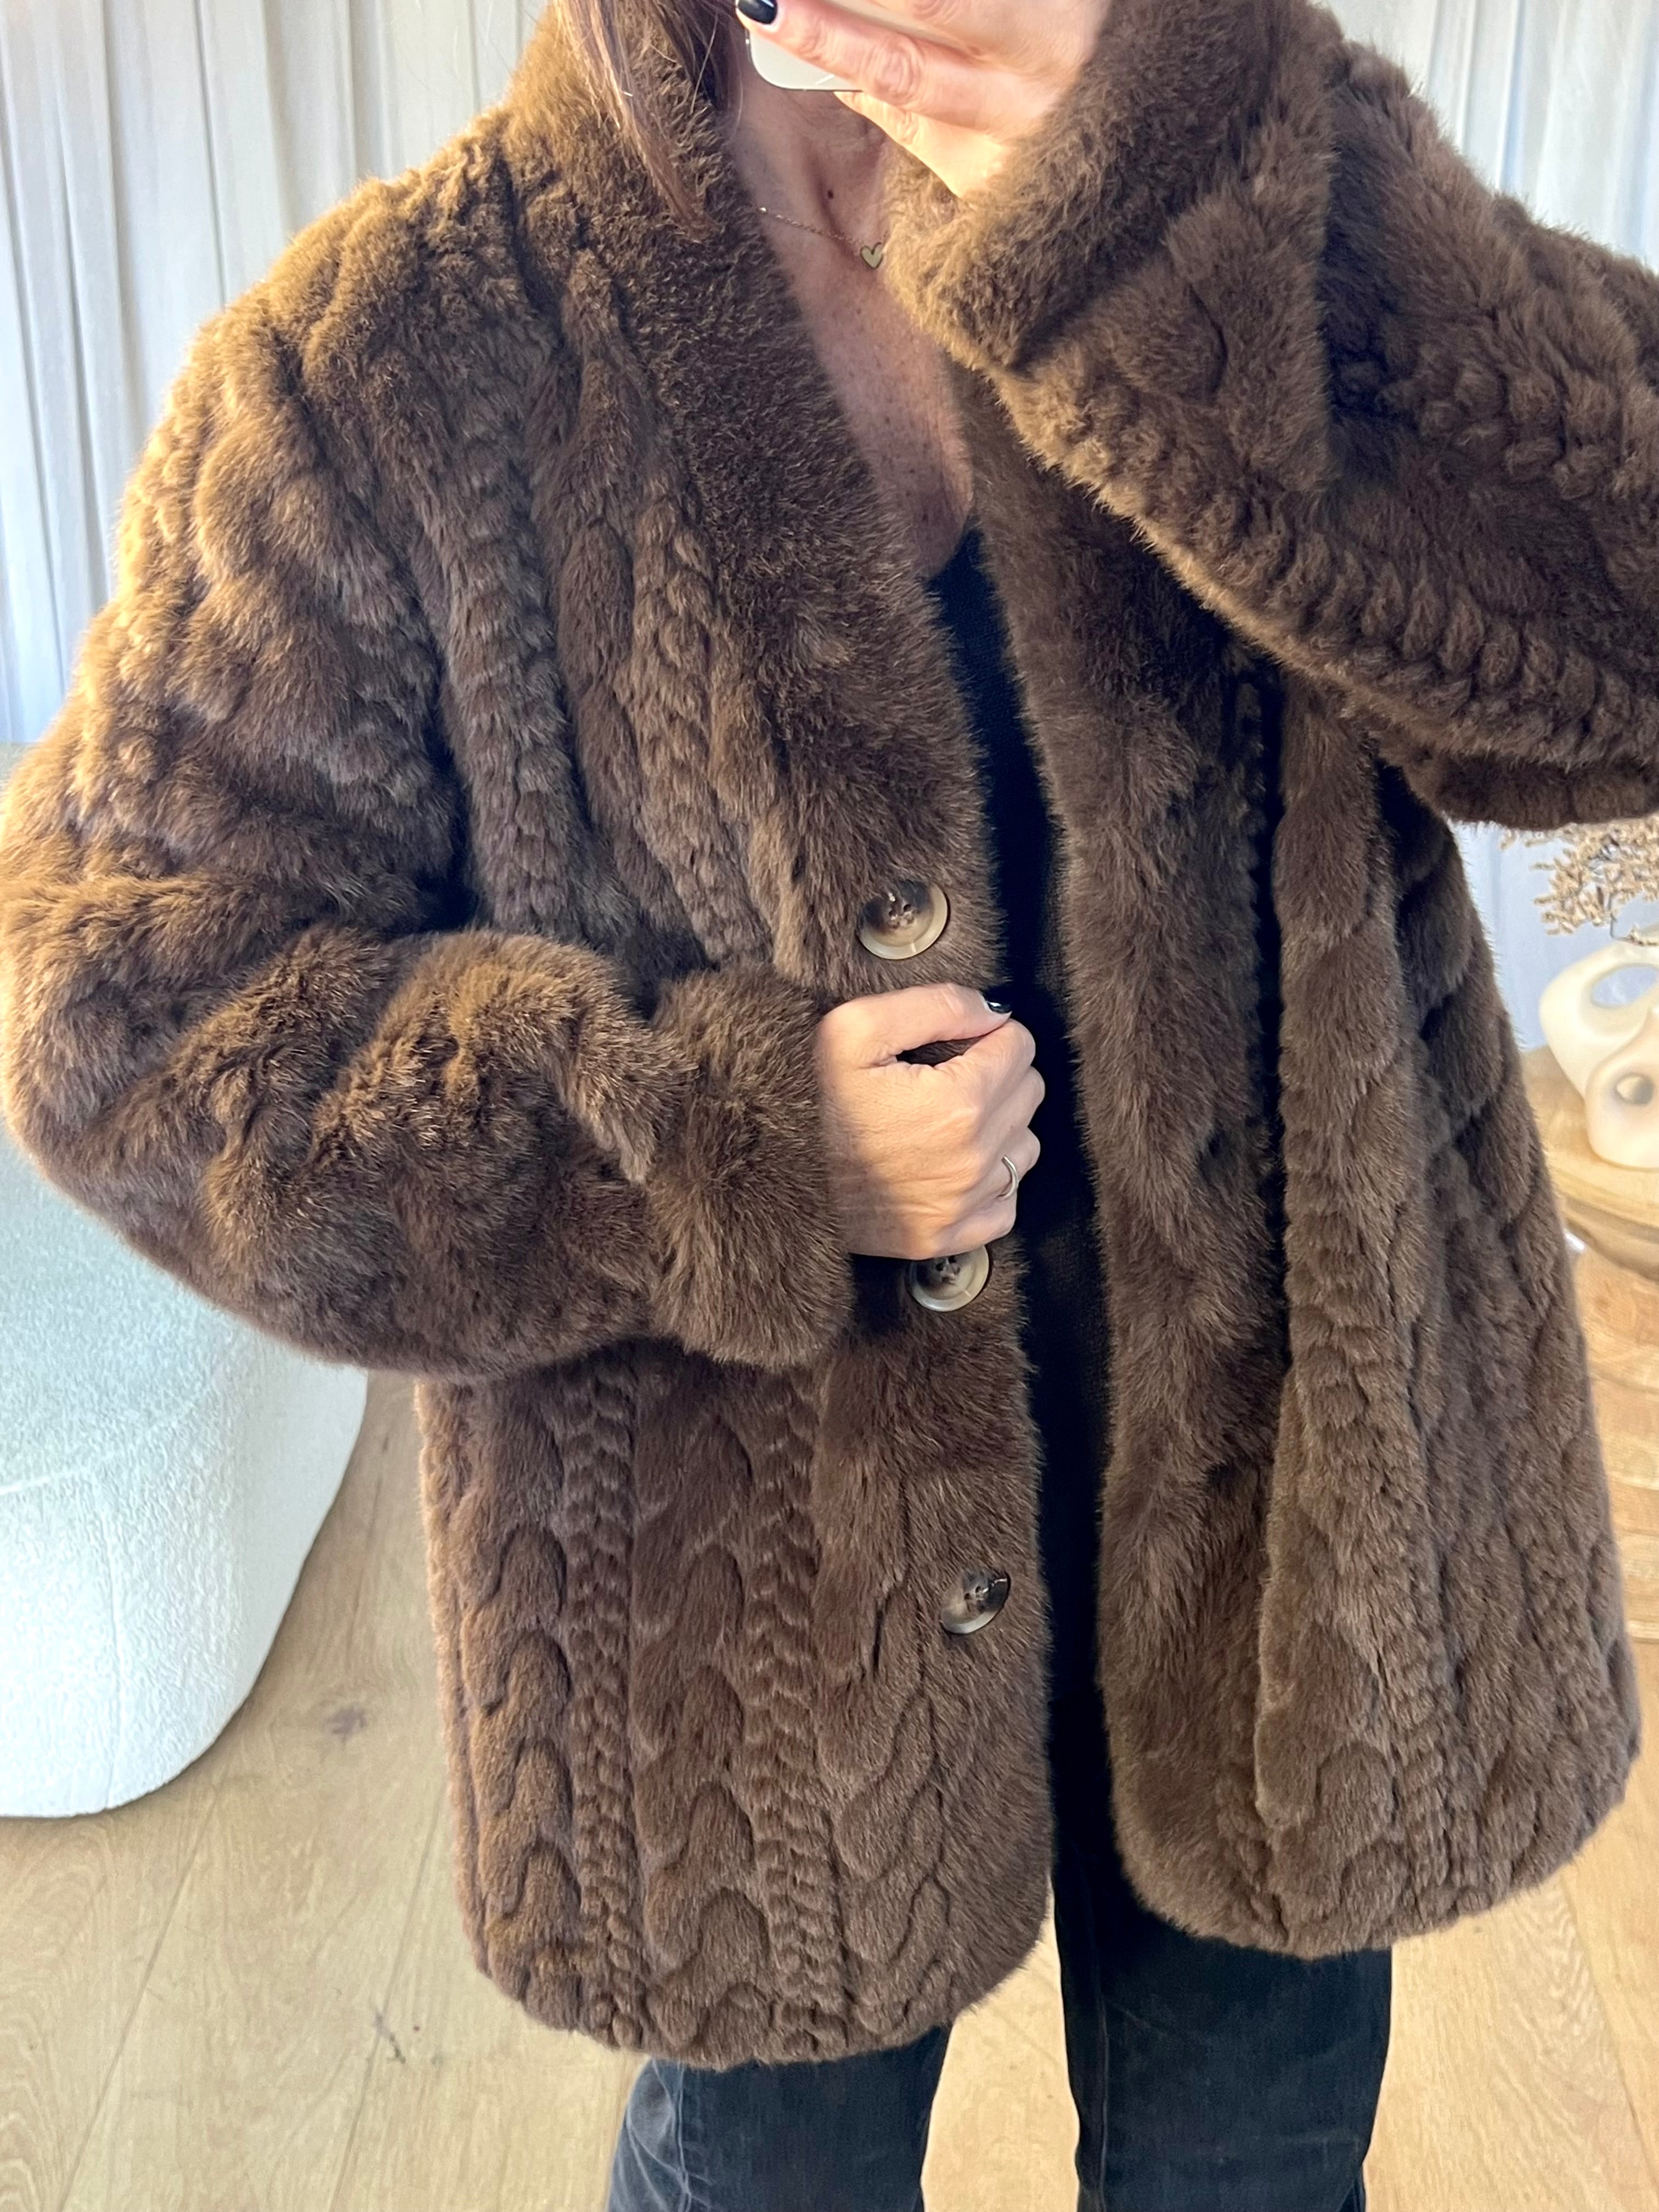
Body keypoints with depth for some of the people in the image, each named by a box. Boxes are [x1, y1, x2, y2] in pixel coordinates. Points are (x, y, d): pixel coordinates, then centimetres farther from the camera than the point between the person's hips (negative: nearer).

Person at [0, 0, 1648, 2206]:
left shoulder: (1262, 185, -7)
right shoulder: (396, 367, -13)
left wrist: (1159, 208, -32)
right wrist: (729, 1148, -23)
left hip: (1291, 1487, 3)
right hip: (740, 1595, -1)